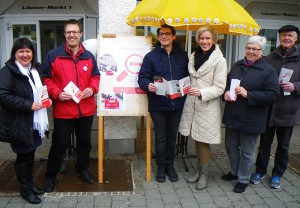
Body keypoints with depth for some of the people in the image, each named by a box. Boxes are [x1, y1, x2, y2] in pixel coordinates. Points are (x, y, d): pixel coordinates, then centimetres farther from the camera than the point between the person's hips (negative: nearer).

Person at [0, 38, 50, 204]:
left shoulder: (36, 68, 10)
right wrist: (28, 105, -25)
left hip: (36, 122, 7)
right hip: (19, 123, -7)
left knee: (31, 154, 18)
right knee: (23, 156, 7)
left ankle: (30, 183, 36)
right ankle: (24, 189, 24)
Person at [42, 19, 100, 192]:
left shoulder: (89, 56, 8)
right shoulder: (53, 55, -3)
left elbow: (95, 76, 14)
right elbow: (46, 79, -2)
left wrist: (92, 88, -6)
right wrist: (57, 93, -16)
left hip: (86, 110, 4)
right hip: (62, 110, -3)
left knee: (85, 142, 17)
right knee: (59, 144, 5)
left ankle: (83, 169, 39)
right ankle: (50, 176, 25)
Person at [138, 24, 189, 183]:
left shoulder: (182, 56, 7)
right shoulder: (151, 56, -1)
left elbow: (188, 76, 12)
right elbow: (142, 77, -3)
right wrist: (148, 85, -24)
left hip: (176, 104, 2)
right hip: (157, 105, -2)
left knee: (172, 136, 15)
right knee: (160, 137, 8)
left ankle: (170, 166, 31)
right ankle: (161, 167, 25)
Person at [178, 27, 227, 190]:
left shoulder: (220, 61, -10)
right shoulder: (194, 56, 9)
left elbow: (219, 87, -13)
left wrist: (201, 92, -25)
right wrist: (188, 89, 7)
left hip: (207, 108, -5)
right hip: (192, 105, 5)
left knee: (203, 141, 2)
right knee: (196, 139, 14)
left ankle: (204, 174, 19)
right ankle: (198, 170, 30)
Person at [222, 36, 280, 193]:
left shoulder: (268, 71, -10)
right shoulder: (237, 65, 7)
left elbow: (273, 95, -16)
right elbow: (227, 83, 17)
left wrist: (248, 94, -23)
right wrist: (226, 92, -6)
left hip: (251, 120, -5)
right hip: (232, 116, 6)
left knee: (247, 152, 9)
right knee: (231, 146, 19)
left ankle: (243, 179, 29)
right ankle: (234, 172, 42)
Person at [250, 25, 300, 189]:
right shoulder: (271, 57, 2)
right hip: (268, 108, 1)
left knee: (283, 145, 13)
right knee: (265, 142, 12)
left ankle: (277, 174, 31)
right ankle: (260, 171, 30)